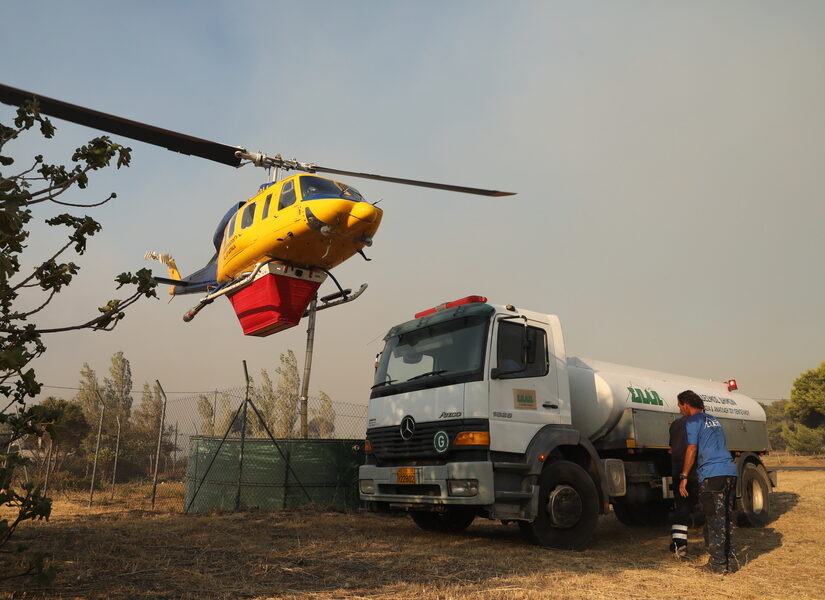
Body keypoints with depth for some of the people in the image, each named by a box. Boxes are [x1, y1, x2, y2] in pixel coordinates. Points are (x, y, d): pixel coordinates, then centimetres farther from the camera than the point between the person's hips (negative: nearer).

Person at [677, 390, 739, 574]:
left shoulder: (693, 421, -2)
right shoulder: (714, 420, 23)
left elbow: (692, 450, -9)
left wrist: (683, 477, -5)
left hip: (712, 475, -8)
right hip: (731, 472, 8)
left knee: (714, 521, -2)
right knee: (726, 520, 14)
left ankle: (718, 564, 2)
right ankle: (729, 561, 19)